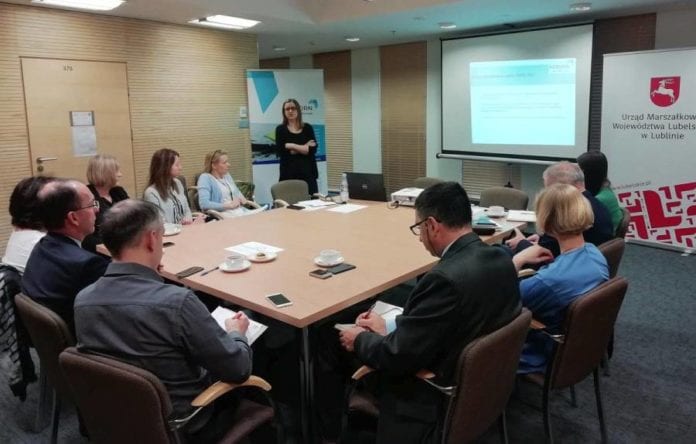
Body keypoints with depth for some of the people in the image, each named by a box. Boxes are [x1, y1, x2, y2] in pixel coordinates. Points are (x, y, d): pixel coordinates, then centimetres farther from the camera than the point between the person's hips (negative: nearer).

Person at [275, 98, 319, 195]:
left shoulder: (307, 128, 8)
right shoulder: (280, 129, 5)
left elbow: (313, 149, -4)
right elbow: (280, 151, -8)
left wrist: (292, 146, -9)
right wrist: (304, 147, -8)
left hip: (307, 172, 2)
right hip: (288, 173, -1)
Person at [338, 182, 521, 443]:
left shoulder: (446, 278, -33)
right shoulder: (500, 259, -6)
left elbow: (397, 356, -24)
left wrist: (360, 340, -5)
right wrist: (390, 327, 5)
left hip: (441, 399, -8)